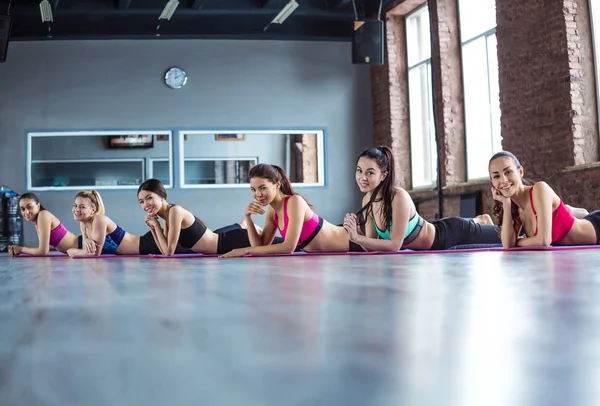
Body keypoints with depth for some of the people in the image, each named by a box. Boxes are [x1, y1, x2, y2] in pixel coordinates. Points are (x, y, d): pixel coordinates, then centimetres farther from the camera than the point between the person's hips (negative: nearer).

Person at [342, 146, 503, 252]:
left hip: (452, 234, -6)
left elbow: (395, 244, -34)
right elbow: (372, 246, -12)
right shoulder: (367, 200, -15)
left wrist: (357, 238, -40)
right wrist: (355, 235, -31)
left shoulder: (399, 197, -37)